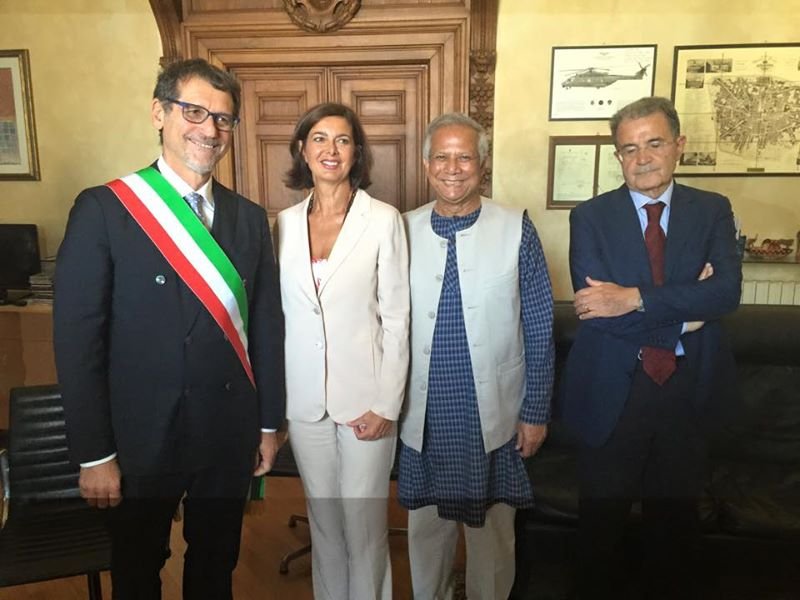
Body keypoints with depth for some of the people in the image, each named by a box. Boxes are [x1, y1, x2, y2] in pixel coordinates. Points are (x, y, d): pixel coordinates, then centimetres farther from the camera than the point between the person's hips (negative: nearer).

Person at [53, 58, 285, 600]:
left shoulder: (250, 217, 0)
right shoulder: (104, 209, -12)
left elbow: (266, 325, 3)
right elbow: (77, 339, -12)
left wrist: (269, 423, 6)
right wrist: (94, 455, -10)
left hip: (231, 434, 3)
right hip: (143, 438, -3)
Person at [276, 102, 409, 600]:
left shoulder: (384, 220, -6)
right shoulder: (286, 223, 4)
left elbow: (396, 318, -7)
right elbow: (279, 315, 7)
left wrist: (387, 405, -10)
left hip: (365, 398, -3)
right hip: (304, 400, 3)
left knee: (364, 522, 8)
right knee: (323, 520, 18)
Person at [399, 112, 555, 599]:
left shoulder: (516, 229, -7)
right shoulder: (404, 231, -2)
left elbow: (539, 329, -4)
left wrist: (536, 411, -3)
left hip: (494, 414, -1)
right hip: (423, 415, 2)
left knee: (492, 530, 18)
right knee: (427, 528, 20)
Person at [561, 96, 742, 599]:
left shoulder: (713, 211, 0)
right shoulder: (590, 217, -6)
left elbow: (727, 291, -15)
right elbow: (598, 306, -17)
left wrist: (637, 299, -24)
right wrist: (685, 307, -15)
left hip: (687, 387, 2)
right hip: (614, 391, -1)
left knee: (676, 514, 20)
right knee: (603, 516, 16)